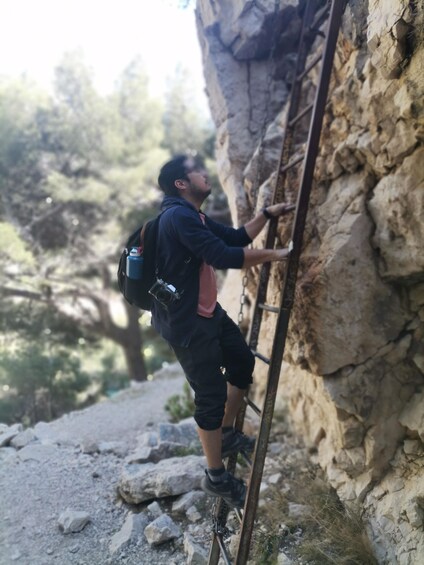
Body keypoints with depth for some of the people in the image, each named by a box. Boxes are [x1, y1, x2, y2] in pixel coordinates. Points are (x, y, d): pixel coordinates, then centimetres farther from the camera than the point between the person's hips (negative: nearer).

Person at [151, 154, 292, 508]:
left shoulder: (194, 216, 12)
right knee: (211, 395, -1)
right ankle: (217, 477, 17)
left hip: (206, 311, 11)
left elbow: (236, 238, 16)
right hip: (185, 321, -10)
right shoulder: (179, 216, -21)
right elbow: (223, 256, -28)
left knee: (243, 362, 19)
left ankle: (227, 434, 37)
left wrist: (267, 214, 9)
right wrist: (272, 255, -19)